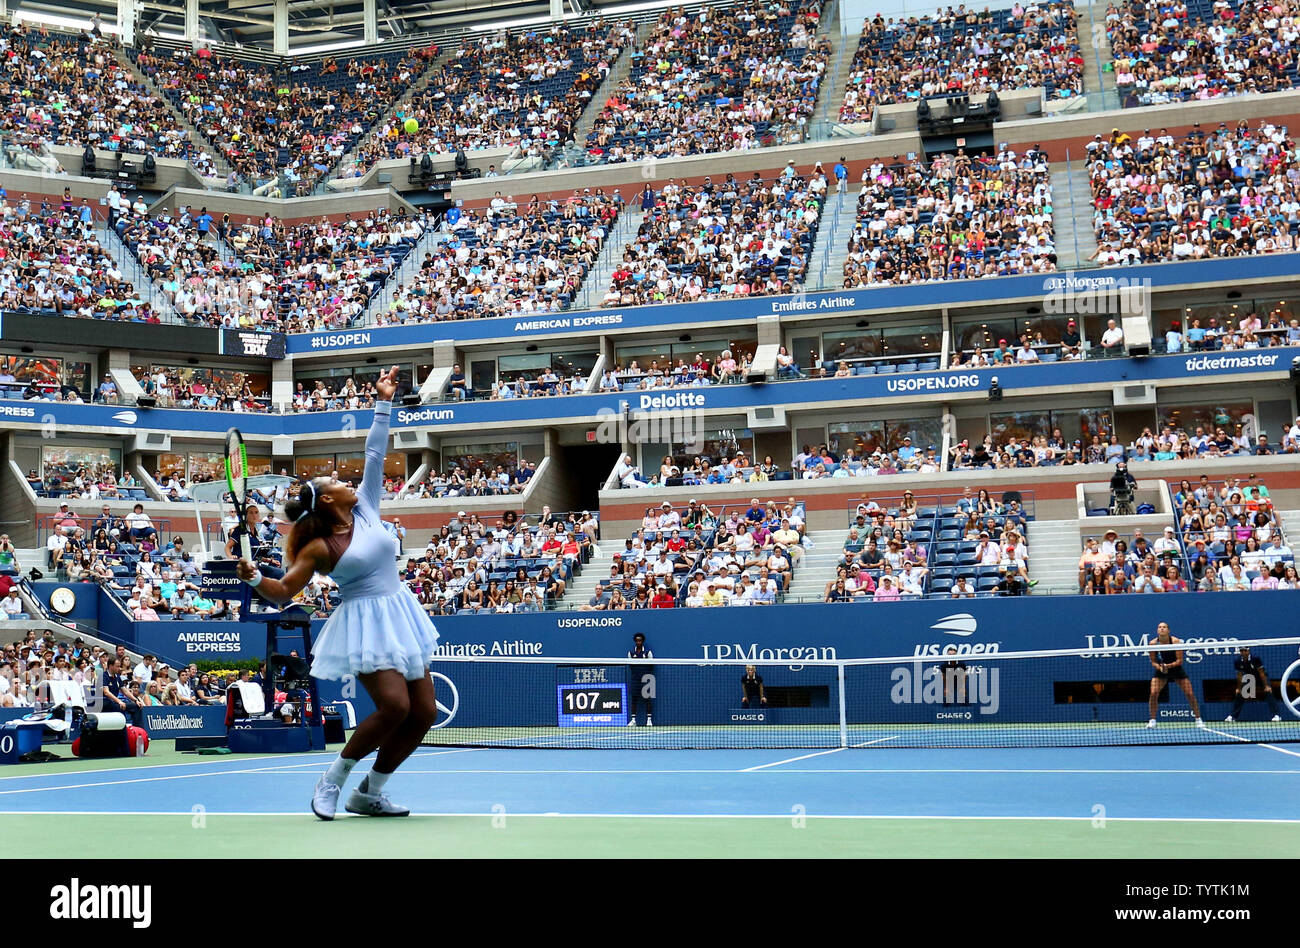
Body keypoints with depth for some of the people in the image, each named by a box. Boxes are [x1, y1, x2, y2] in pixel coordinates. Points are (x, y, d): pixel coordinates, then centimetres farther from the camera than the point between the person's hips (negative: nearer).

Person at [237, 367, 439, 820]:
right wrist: (254, 578, -26)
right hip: (364, 624, -7)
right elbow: (282, 591, -6)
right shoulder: (319, 547, -7)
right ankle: (334, 778, -4)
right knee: (394, 705, -24)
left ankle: (369, 793, 13)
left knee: (424, 712, 2)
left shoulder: (365, 511, 7)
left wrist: (383, 402, 9)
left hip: (401, 617, 7)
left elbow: (375, 454, 10)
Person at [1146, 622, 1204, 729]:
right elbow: (1153, 661, -6)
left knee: (1190, 694, -5)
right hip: (1161, 671, 1)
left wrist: (1168, 666, -33)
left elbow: (1180, 660, -18)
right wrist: (1159, 667, -27)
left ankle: (1198, 719, 10)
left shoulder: (1175, 641, -19)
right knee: (1153, 693, -18)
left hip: (1176, 668, -1)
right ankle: (1152, 720, -5)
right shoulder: (1153, 644, -14)